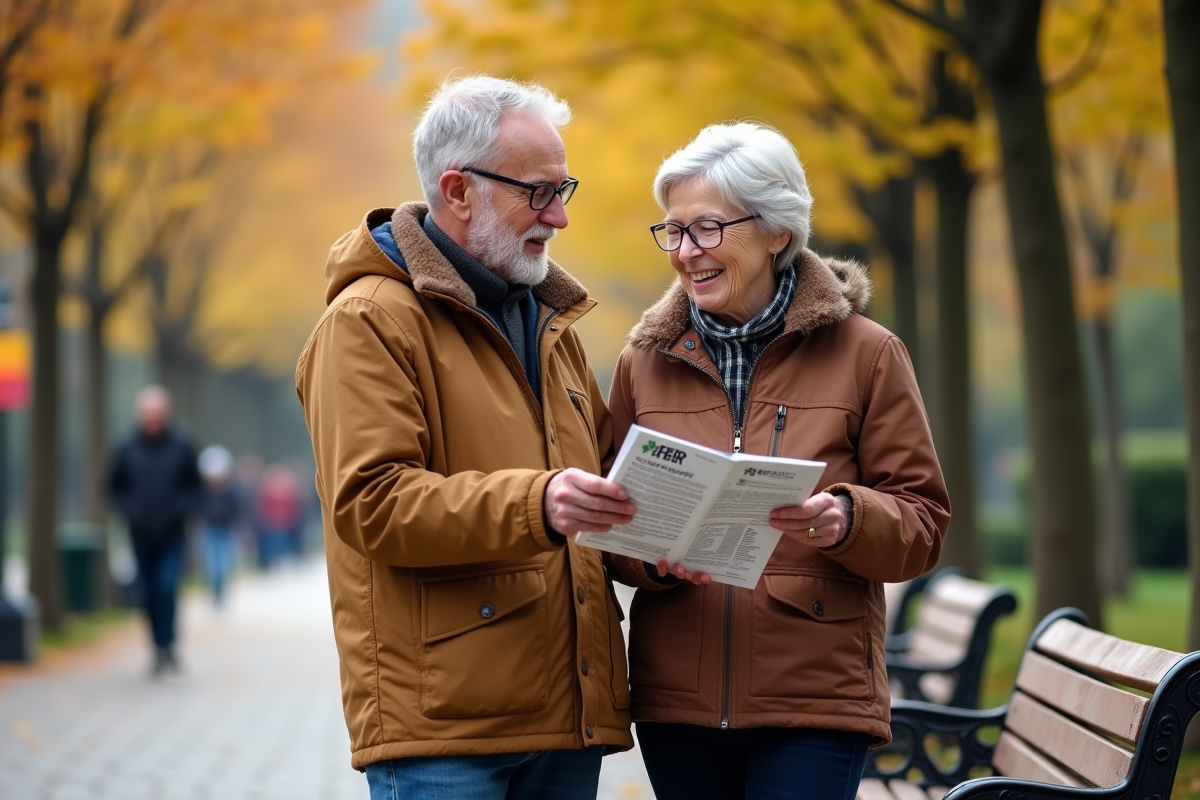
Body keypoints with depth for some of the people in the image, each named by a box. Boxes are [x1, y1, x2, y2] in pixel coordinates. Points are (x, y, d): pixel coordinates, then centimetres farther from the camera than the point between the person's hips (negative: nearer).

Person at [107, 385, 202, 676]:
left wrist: (182, 509, -9)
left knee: (167, 587, -17)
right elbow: (115, 487, 9)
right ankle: (160, 649, 17)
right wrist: (130, 510, -7)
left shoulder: (181, 446, -4)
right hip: (142, 535, 2)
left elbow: (194, 485, 7)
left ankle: (166, 646, -13)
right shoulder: (127, 449, -2)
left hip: (172, 535, -2)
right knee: (149, 595, 6)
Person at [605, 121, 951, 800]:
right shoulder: (646, 360, 10)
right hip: (677, 698, 3)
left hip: (817, 698, -3)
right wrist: (653, 555, -9)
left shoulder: (865, 354, 2)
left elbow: (924, 522, 1)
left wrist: (847, 520, -19)